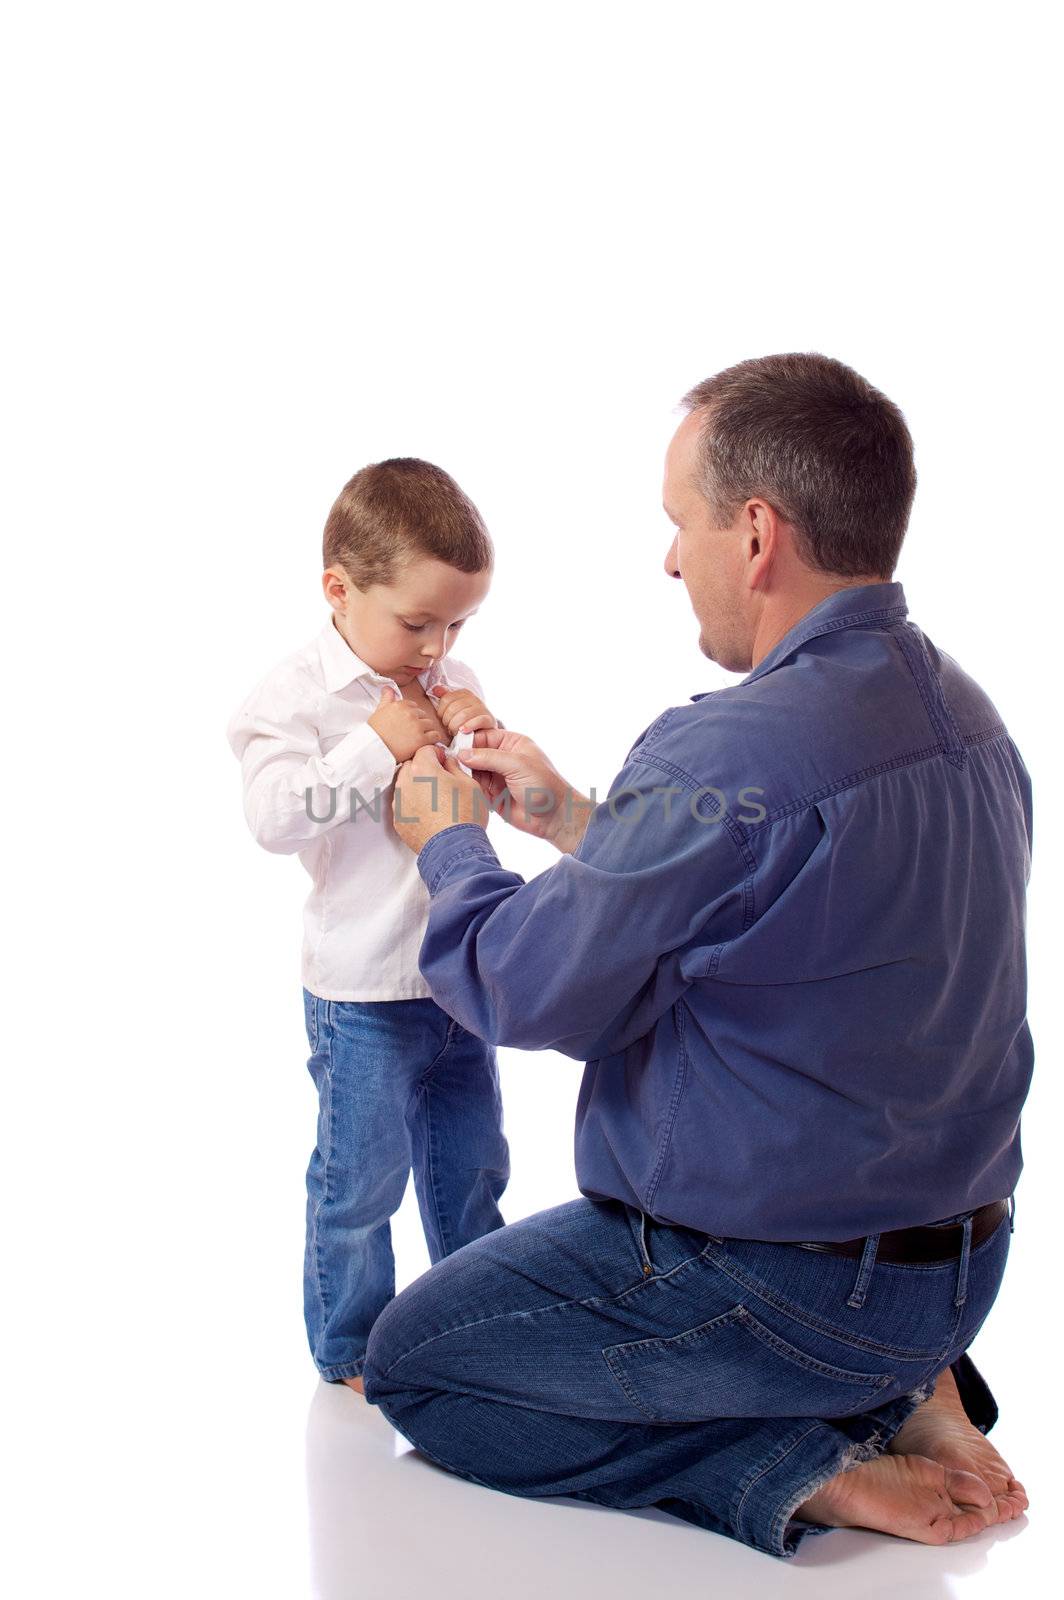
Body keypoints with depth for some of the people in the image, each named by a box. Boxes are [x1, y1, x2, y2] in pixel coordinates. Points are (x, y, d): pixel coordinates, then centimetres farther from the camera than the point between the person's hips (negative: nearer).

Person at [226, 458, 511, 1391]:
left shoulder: (450, 684, 4)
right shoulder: (298, 695, -12)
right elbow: (274, 816, -23)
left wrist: (479, 739, -11)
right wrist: (376, 748, -26)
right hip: (362, 997, -6)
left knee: (472, 1163, 19)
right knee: (360, 1181, 6)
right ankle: (348, 1344, 25)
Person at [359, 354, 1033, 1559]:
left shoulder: (727, 757, -29)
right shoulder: (962, 715, 0)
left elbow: (529, 993, -18)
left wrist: (448, 846, 2)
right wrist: (575, 822, 13)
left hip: (779, 1294, -9)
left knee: (410, 1363, 10)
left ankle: (804, 1471, -2)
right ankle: (900, 1392, 12)